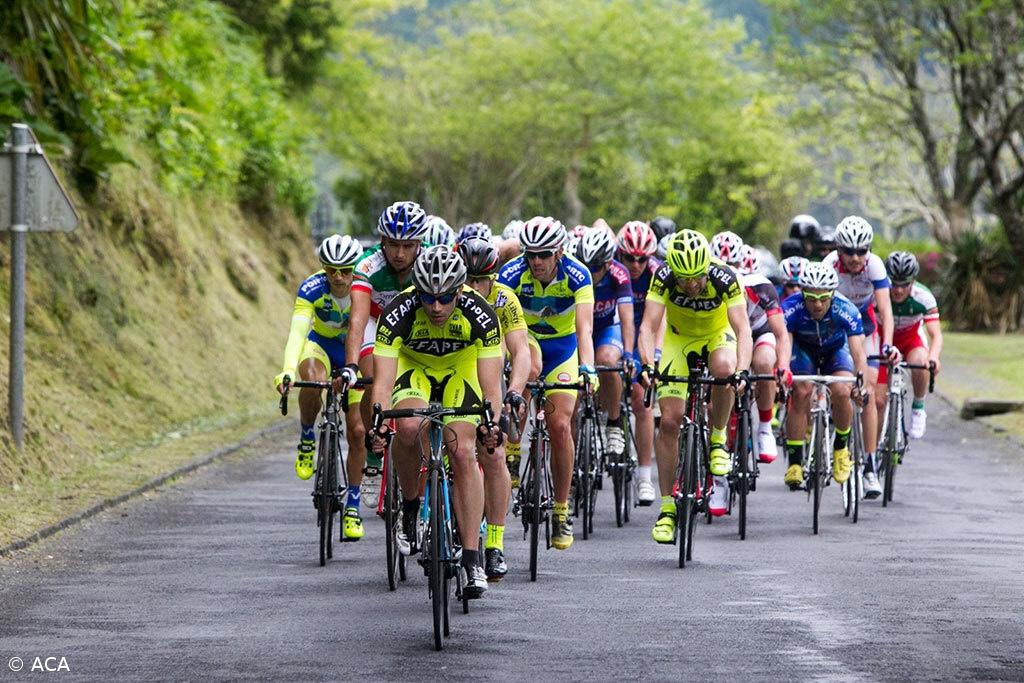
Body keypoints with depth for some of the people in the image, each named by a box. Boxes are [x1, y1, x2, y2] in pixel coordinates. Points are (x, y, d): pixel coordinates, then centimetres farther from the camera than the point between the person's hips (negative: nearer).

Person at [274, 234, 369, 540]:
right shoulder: (311, 289, -29)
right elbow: (297, 331, -40)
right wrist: (288, 371, -55)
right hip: (320, 345, -1)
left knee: (356, 431, -6)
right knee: (313, 381, -38)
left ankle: (352, 506, 8)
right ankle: (306, 439, -10)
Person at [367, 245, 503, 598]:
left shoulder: (480, 314, -32)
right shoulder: (398, 313, -33)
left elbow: (490, 384, -34)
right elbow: (383, 381, -36)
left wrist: (492, 423, -53)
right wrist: (378, 425, -54)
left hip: (460, 370, 0)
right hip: (413, 366, 0)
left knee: (463, 453, -16)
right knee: (408, 427, -31)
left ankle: (472, 557, -11)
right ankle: (410, 506, -6)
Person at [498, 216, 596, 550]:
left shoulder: (577, 275, -27)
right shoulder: (512, 273, -25)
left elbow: (584, 328, -36)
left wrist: (586, 367, -52)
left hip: (563, 346, -1)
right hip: (526, 338, 1)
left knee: (560, 426, -12)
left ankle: (561, 510, 1)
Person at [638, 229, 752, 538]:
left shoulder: (725, 278, -31)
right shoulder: (664, 278, -29)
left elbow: (742, 328, -37)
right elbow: (648, 326, -34)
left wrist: (743, 370, -53)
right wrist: (647, 365, -51)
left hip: (718, 335, -1)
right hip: (680, 337, 1)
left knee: (723, 369, -37)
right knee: (669, 421, -9)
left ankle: (718, 438, -9)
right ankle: (667, 507, 1)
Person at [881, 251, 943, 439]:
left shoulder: (924, 297, -29)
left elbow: (936, 335, -34)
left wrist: (933, 357, -55)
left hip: (911, 338, 0)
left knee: (920, 364, -36)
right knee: (878, 401, -11)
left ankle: (918, 408, -10)